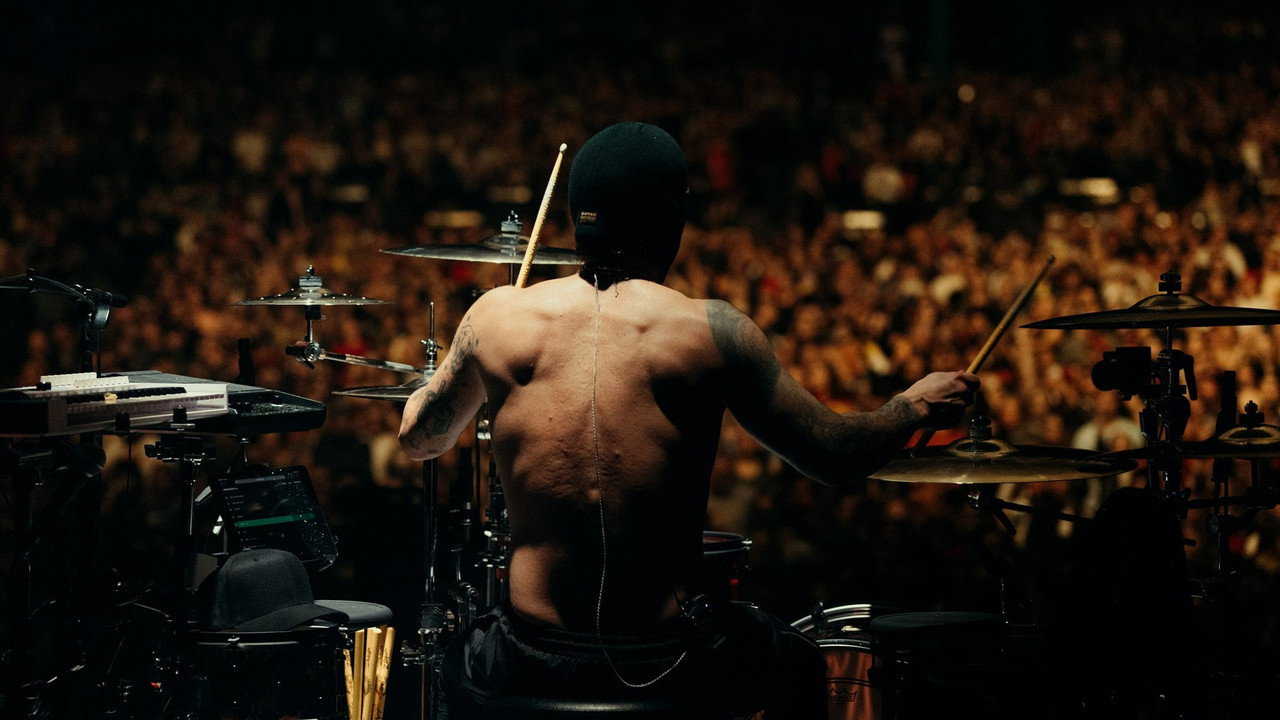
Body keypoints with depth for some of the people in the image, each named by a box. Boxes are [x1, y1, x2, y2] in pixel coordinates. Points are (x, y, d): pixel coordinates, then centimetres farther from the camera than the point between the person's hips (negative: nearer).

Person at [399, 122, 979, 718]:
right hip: (671, 667, -1)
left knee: (462, 662, 39)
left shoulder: (500, 316, -5)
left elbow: (418, 439, 11)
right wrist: (917, 404, 16)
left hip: (531, 668, 2)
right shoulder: (710, 330, -11)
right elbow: (835, 456, -4)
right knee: (798, 667, 34)